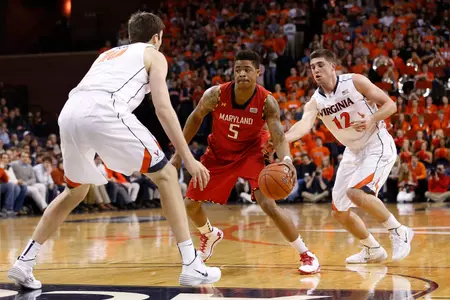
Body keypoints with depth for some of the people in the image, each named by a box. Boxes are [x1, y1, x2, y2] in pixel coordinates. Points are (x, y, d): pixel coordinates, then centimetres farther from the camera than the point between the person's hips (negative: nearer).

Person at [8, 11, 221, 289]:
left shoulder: (107, 54, 39)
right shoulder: (154, 55, 22)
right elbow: (163, 108, 8)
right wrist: (189, 158, 7)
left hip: (69, 113, 6)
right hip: (103, 112, -6)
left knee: (76, 191, 28)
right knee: (166, 175, 8)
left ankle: (24, 262, 24)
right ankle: (192, 265, 1)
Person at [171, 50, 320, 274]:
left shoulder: (267, 102, -26)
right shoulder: (216, 95, -23)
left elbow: (278, 138, -30)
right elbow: (196, 118, -4)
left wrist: (286, 160, -53)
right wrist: (179, 153, 0)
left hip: (250, 152, -3)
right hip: (219, 153, 3)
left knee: (268, 205, -22)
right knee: (190, 203, 6)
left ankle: (306, 255, -9)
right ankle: (210, 235, 41)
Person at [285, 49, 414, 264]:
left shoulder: (355, 82, -14)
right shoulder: (315, 102, -4)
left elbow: (390, 105, -10)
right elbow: (305, 124, -25)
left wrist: (372, 119, -30)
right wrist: (281, 139, -46)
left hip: (378, 145, -7)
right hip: (353, 151, 7)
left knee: (356, 192, -29)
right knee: (339, 212, 7)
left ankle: (399, 232, -12)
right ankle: (373, 250, 27)